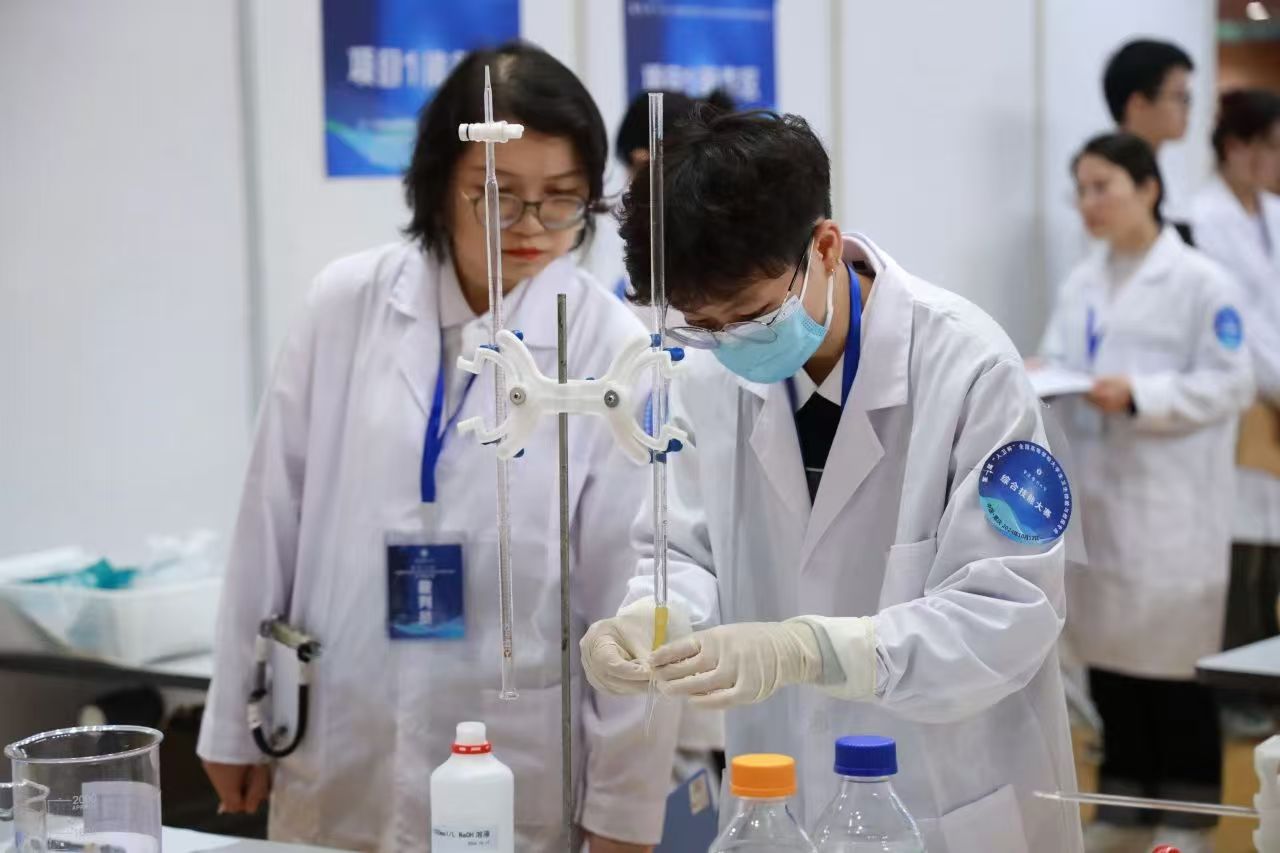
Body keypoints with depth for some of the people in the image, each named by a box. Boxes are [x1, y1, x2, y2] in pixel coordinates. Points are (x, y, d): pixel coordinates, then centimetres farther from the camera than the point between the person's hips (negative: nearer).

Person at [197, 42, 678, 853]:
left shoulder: (613, 353, -10)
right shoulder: (347, 304, -3)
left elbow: (635, 602, -7)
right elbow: (273, 522, 3)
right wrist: (239, 721, 7)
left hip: (516, 783, -2)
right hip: (336, 766, 2)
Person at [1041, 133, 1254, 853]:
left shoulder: (1200, 281, -7)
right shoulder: (1083, 284, 11)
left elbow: (1231, 383, -10)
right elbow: (1059, 365, 10)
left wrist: (1139, 396, -19)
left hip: (1171, 498, -6)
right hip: (1095, 489, 6)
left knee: (1174, 649, 1)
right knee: (1107, 641, 10)